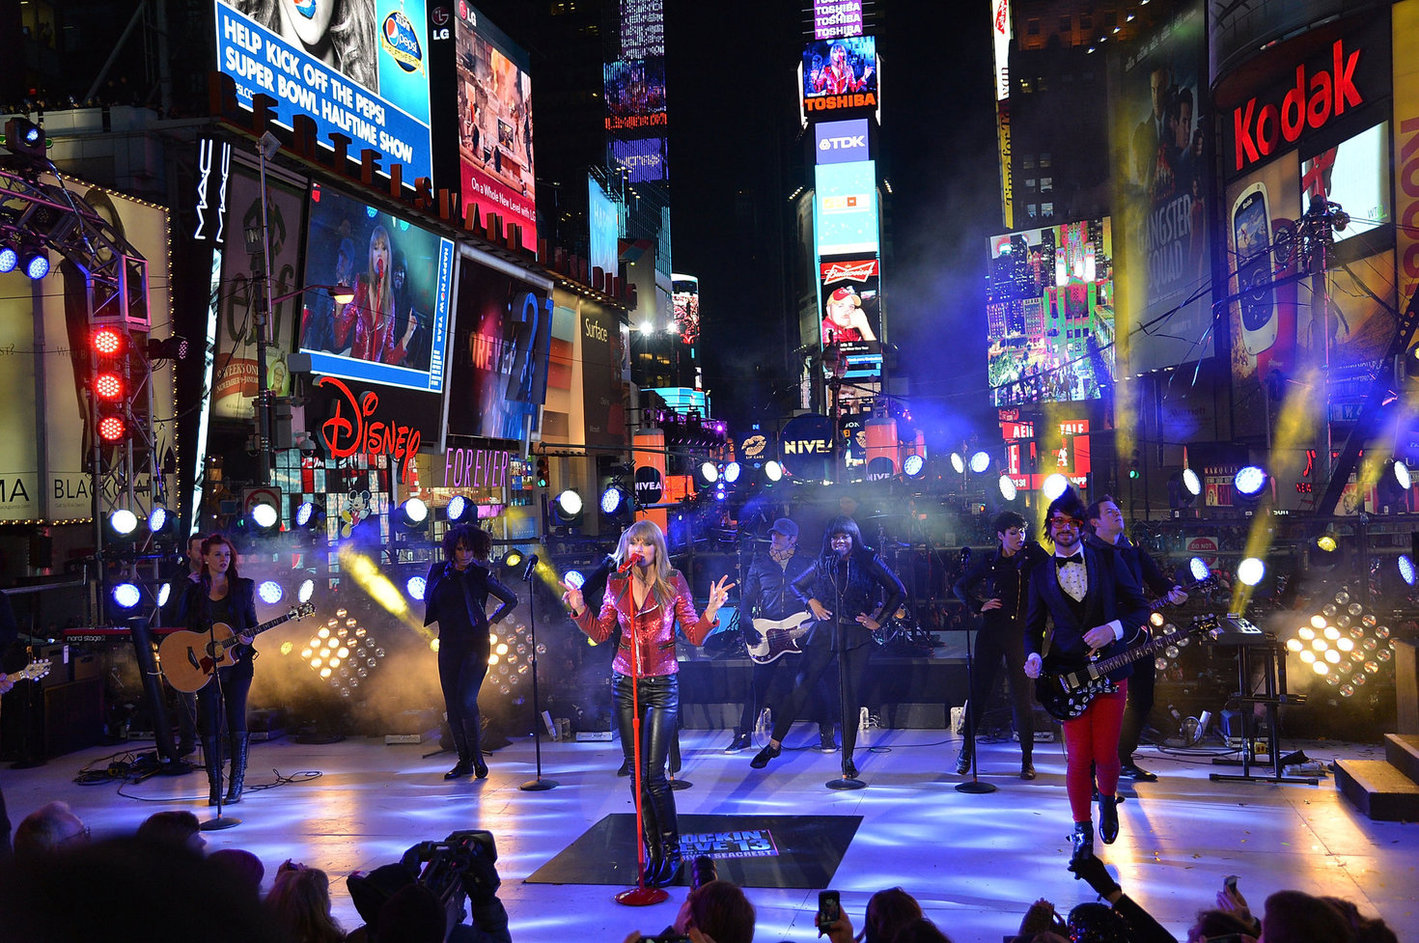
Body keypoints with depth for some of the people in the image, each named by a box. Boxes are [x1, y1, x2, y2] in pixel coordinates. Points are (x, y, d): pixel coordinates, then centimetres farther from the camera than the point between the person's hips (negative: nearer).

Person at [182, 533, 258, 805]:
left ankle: (236, 787, 5)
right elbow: (189, 628, 8)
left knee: (236, 724, -4)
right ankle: (214, 788, 11)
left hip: (236, 663, -1)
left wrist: (248, 638, -12)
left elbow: (252, 623, 8)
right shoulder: (195, 590, 7)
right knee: (209, 727, 2)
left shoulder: (243, 587, 6)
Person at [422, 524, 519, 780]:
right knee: (452, 704, 3)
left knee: (467, 701, -15)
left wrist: (490, 620, 5)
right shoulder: (438, 572, 7)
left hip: (475, 645, -3)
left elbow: (511, 600, 10)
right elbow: (429, 607, 19)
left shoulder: (481, 575, 0)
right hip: (448, 646, 4)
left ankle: (477, 757, 3)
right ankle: (464, 762, 14)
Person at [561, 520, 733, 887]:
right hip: (625, 684, 4)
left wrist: (712, 610, -19)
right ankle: (653, 852, 15)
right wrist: (579, 608, 1)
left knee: (653, 773, -10)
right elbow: (601, 632, 13)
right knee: (637, 774, 5)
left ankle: (672, 851, 5)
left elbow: (695, 635, -3)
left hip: (662, 685, -3)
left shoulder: (673, 582, -3)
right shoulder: (616, 583, 5)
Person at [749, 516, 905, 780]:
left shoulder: (868, 561, 1)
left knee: (852, 696, -2)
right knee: (800, 687, -2)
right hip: (825, 632, 2)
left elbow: (898, 591, 2)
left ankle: (847, 758, 9)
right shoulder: (823, 563, 8)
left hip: (857, 637, -2)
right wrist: (812, 602, 4)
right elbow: (797, 585, 22)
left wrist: (878, 621, -2)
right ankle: (774, 743, 8)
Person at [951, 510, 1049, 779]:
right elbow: (960, 586, 15)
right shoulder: (989, 560, 8)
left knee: (1023, 696, 0)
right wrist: (978, 606, 3)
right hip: (991, 633, 1)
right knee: (979, 691, 3)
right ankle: (966, 750, 16)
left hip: (1020, 634, -1)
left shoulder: (1031, 553, 5)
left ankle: (1027, 759, 9)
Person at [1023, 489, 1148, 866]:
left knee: (1105, 754, -2)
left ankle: (1108, 799, 32)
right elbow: (1033, 625, 11)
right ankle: (1082, 830, 14)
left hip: (1110, 668, 0)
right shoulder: (1040, 573, 8)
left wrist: (1114, 628, -12)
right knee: (1078, 757, -5)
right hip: (1067, 672, 0)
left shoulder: (1106, 560, 5)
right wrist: (1034, 655, -9)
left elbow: (1139, 607, 6)